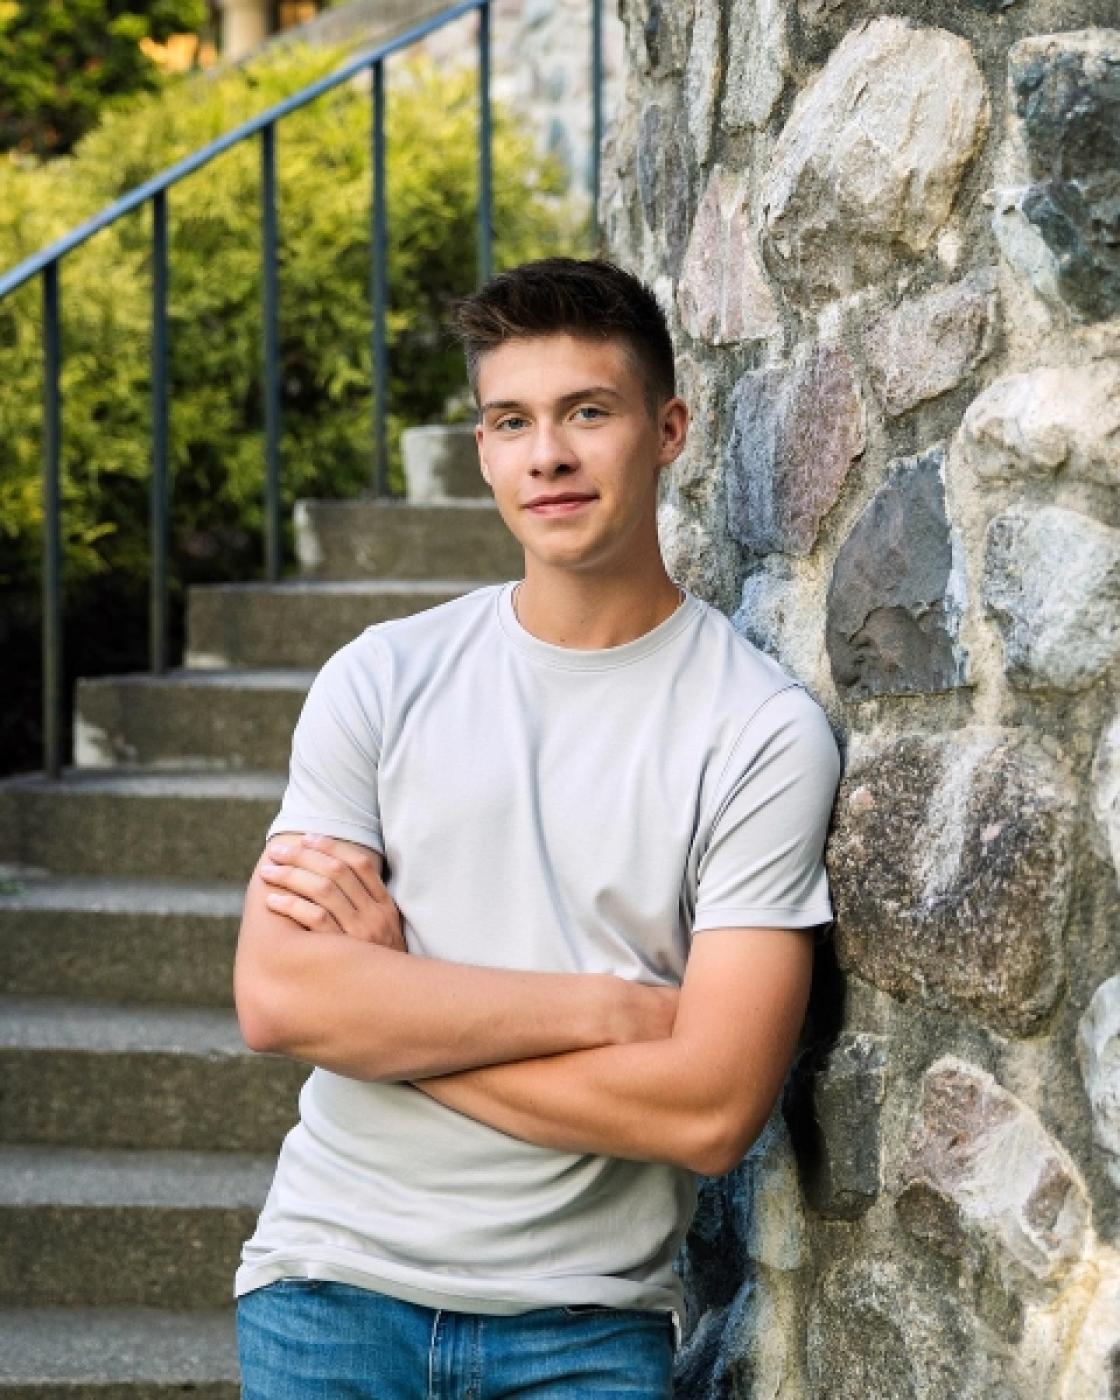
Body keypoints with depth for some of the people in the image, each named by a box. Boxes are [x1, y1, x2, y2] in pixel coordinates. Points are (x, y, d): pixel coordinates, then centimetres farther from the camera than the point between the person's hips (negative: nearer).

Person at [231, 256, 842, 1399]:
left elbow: (711, 1112, -15)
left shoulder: (765, 734, -9)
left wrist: (390, 999, -12)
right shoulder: (382, 681, -1)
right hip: (334, 1278, 2)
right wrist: (609, 1006, -15)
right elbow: (275, 997, -11)